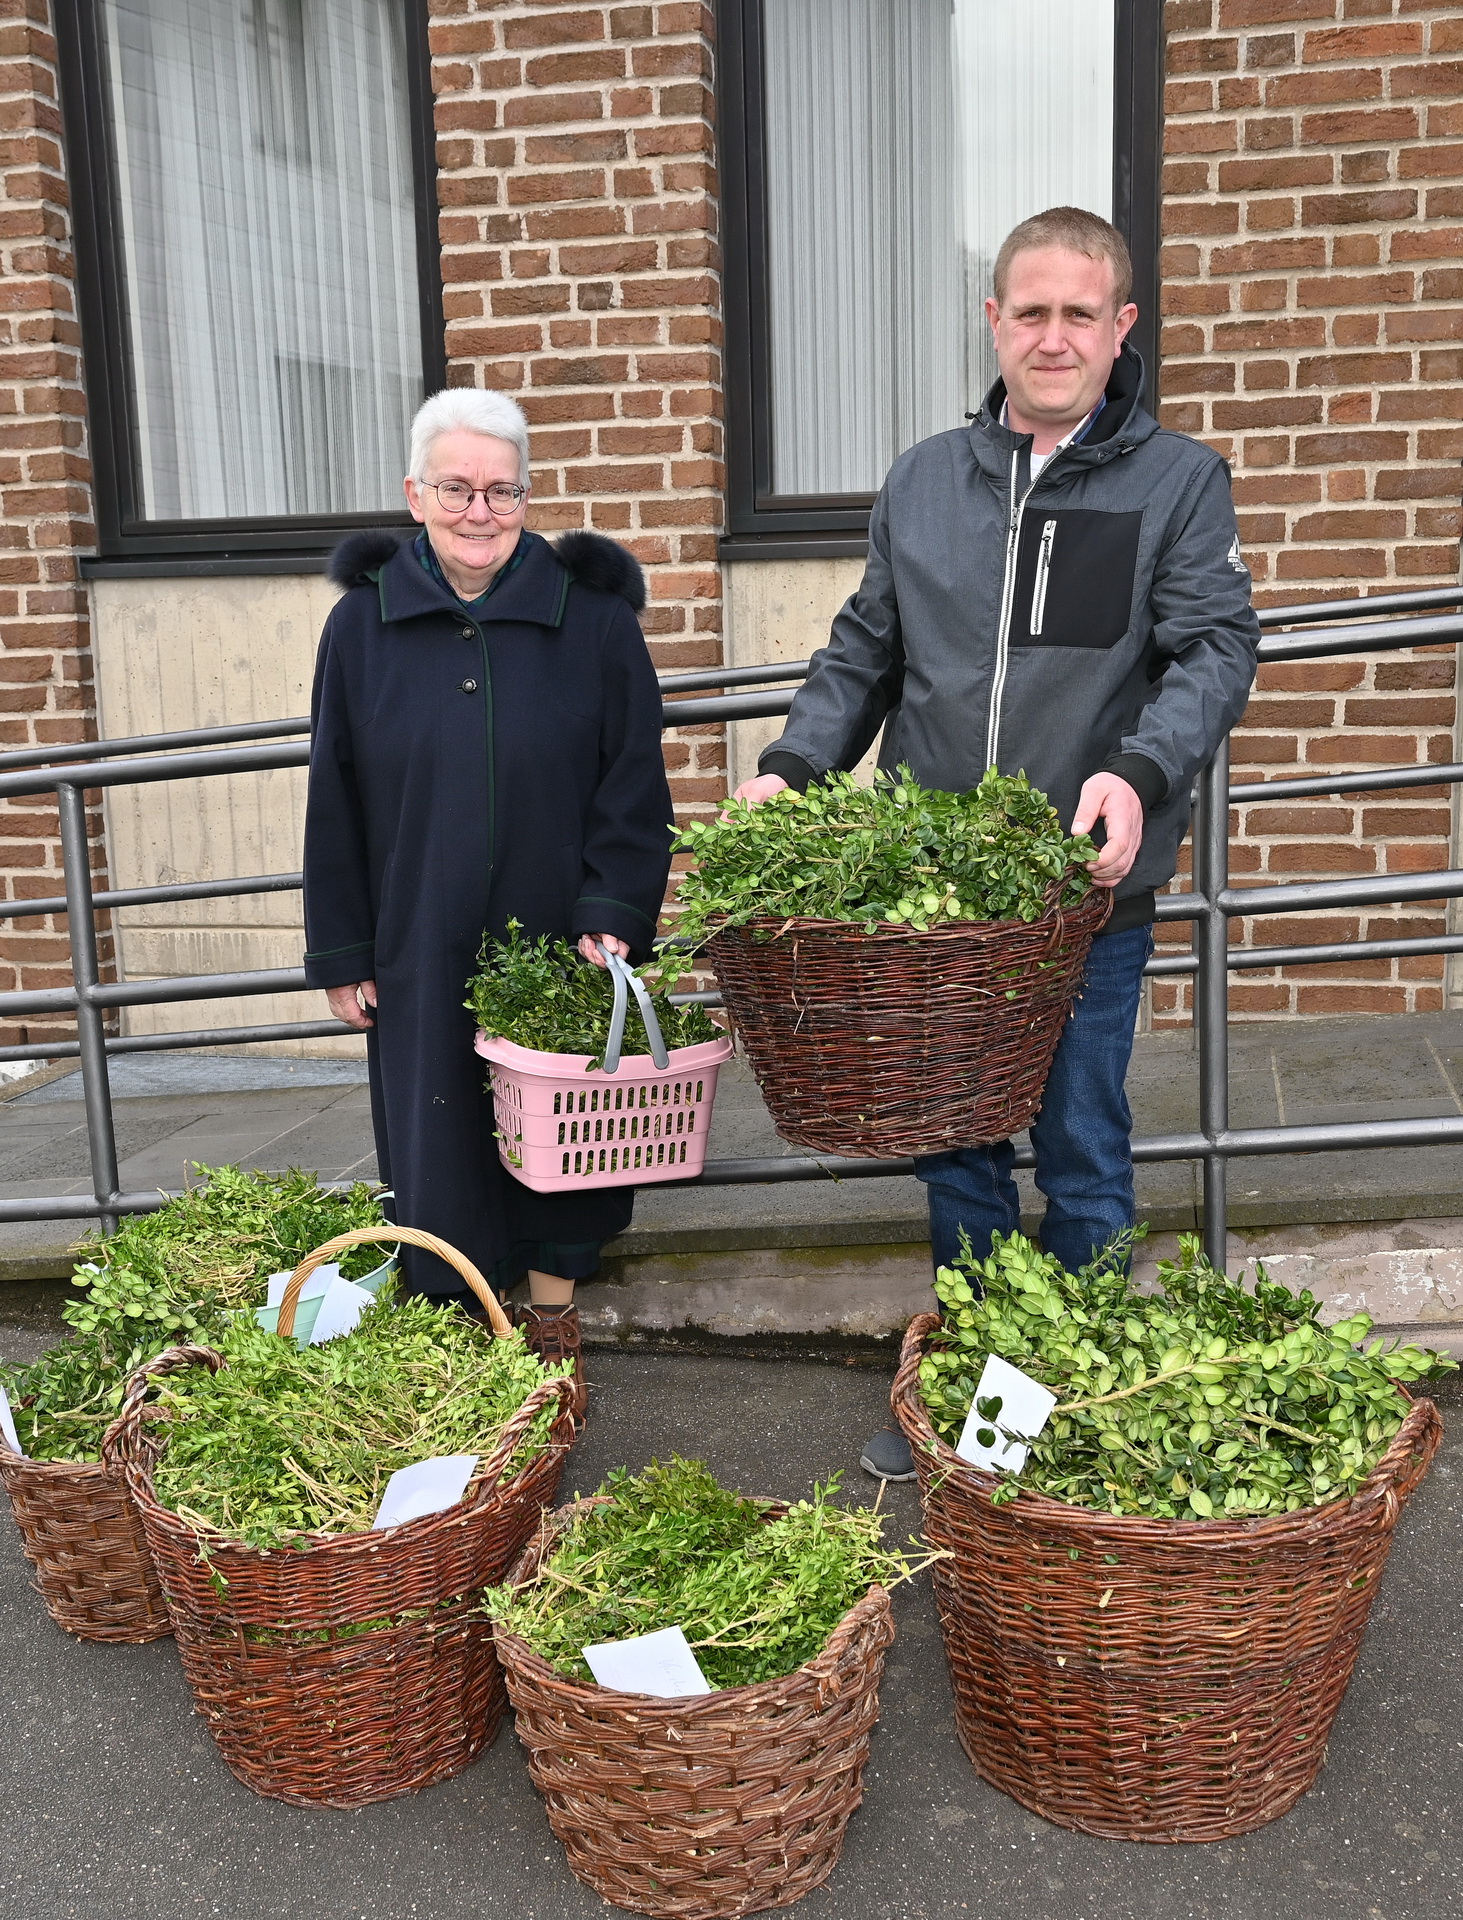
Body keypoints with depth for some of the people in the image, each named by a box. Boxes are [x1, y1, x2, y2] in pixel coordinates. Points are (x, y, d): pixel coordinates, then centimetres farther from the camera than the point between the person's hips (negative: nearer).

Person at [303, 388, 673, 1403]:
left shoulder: (593, 615, -3)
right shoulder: (364, 621, 1)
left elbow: (635, 786, -2)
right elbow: (335, 800, 4)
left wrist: (611, 917, -13)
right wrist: (342, 954, 3)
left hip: (561, 948, -1)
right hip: (420, 952, 1)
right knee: (438, 1146, 8)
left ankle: (553, 1312, 30)